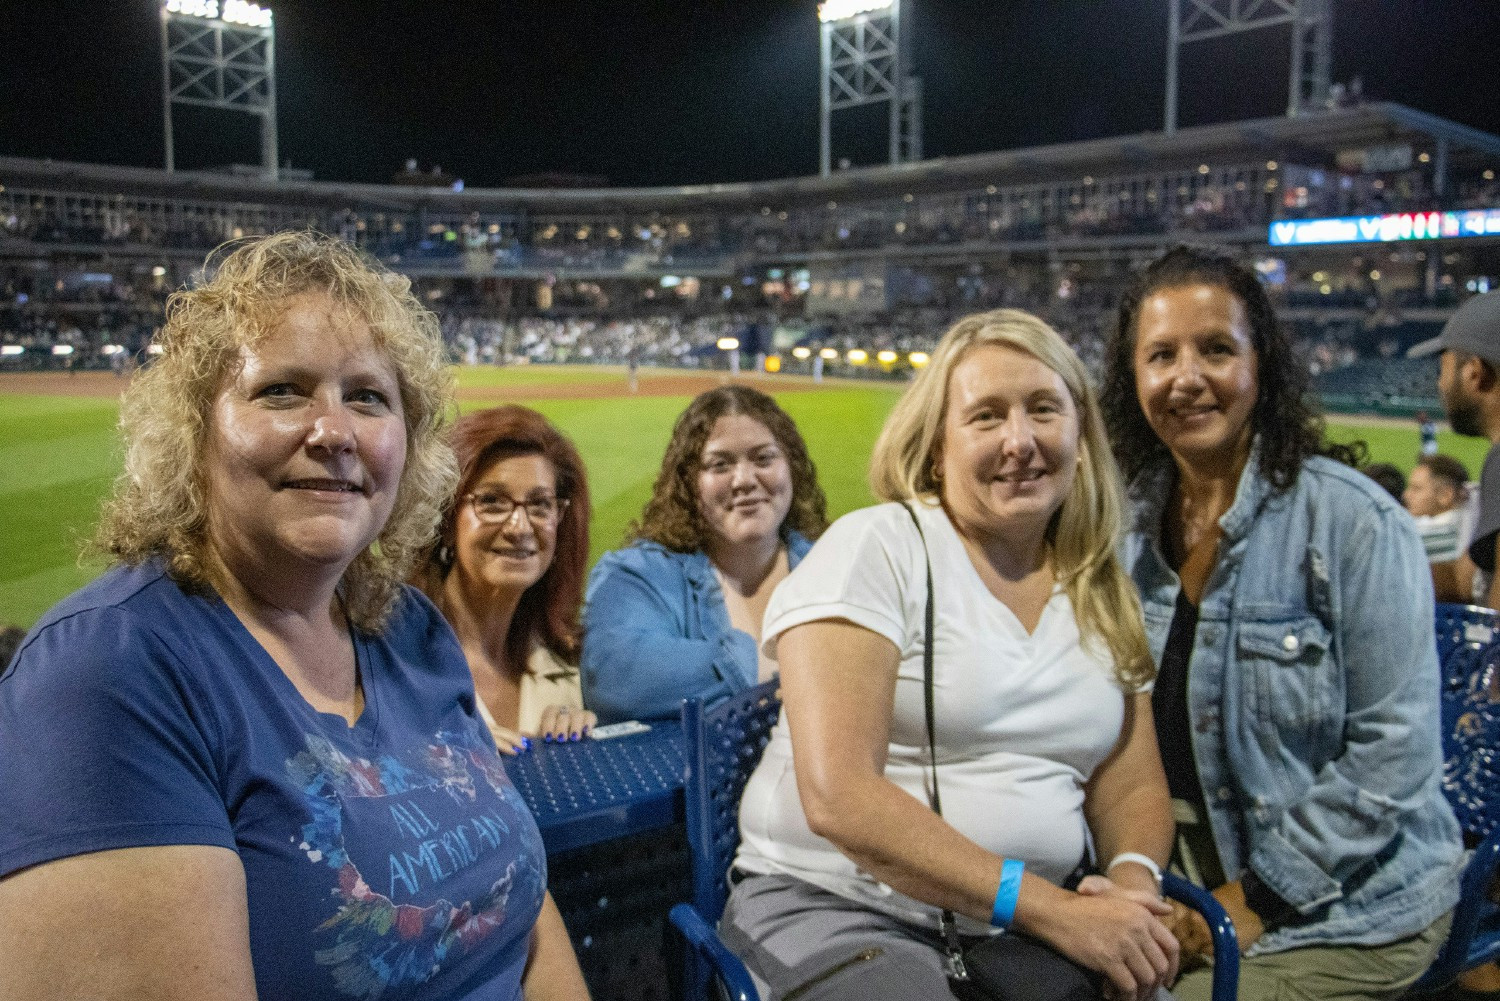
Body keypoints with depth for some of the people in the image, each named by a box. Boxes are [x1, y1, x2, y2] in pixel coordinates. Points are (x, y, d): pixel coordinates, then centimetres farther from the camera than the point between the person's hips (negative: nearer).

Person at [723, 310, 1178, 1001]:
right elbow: (837, 796, -17)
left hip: (1029, 927, 5)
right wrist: (1047, 906, -19)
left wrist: (1132, 880, -9)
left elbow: (1132, 787, 13)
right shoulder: (873, 548, -8)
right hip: (837, 909, -4)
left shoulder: (1103, 593, 10)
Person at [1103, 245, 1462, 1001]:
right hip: (1188, 879, 4)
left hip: (1342, 909, -4)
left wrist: (1254, 899, -14)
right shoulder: (1131, 520, 0)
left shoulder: (1355, 521, -16)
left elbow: (1393, 753, -16)